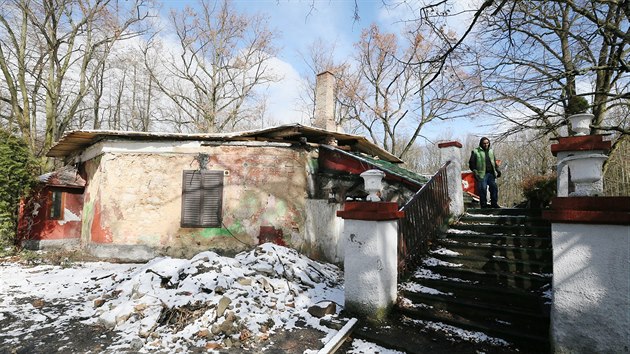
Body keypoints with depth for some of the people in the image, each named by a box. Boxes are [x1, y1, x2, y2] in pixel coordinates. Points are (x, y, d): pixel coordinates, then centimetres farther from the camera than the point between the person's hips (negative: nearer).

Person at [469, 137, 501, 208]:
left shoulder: (491, 151, 17)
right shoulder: (476, 151, -2)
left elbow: (494, 162, 26)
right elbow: (471, 163, -4)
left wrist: (497, 170, 18)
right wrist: (475, 172, -12)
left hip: (491, 173, 6)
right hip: (482, 174, -6)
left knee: (494, 188, 5)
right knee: (483, 189, -5)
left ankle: (494, 203, 16)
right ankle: (484, 205, 4)